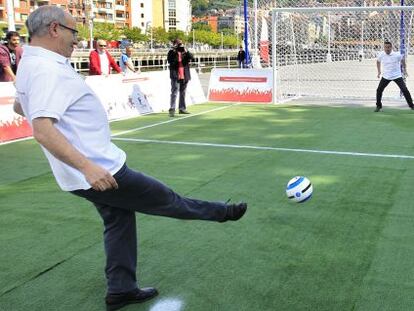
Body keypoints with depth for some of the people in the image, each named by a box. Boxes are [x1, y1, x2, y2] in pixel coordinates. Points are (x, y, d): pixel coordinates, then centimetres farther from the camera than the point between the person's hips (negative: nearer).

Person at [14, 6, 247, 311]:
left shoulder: (31, 65, 9)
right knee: (166, 199, 8)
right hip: (98, 170, -10)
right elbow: (42, 130, -34)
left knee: (119, 220, 20)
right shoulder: (47, 70, -23)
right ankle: (221, 213, 28)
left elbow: (20, 106, 26)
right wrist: (86, 166, -38)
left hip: (93, 169, 10)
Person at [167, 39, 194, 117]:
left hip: (184, 76, 5)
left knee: (183, 93, 13)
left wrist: (186, 51, -18)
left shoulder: (185, 52, 9)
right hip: (175, 76, -5)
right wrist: (174, 52, -21)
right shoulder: (171, 52, -1)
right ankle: (172, 109, -13)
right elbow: (169, 60, -17)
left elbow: (192, 58, -5)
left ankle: (182, 108, 22)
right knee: (174, 92, -11)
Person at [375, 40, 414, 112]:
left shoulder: (397, 55, -16)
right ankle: (378, 106, 13)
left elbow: (402, 60, 5)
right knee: (379, 90, -6)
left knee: (404, 90, -8)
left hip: (397, 76, -2)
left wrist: (404, 70, 8)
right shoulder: (381, 55, -10)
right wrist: (379, 71, 10)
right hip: (386, 76, 2)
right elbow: (378, 61, 13)